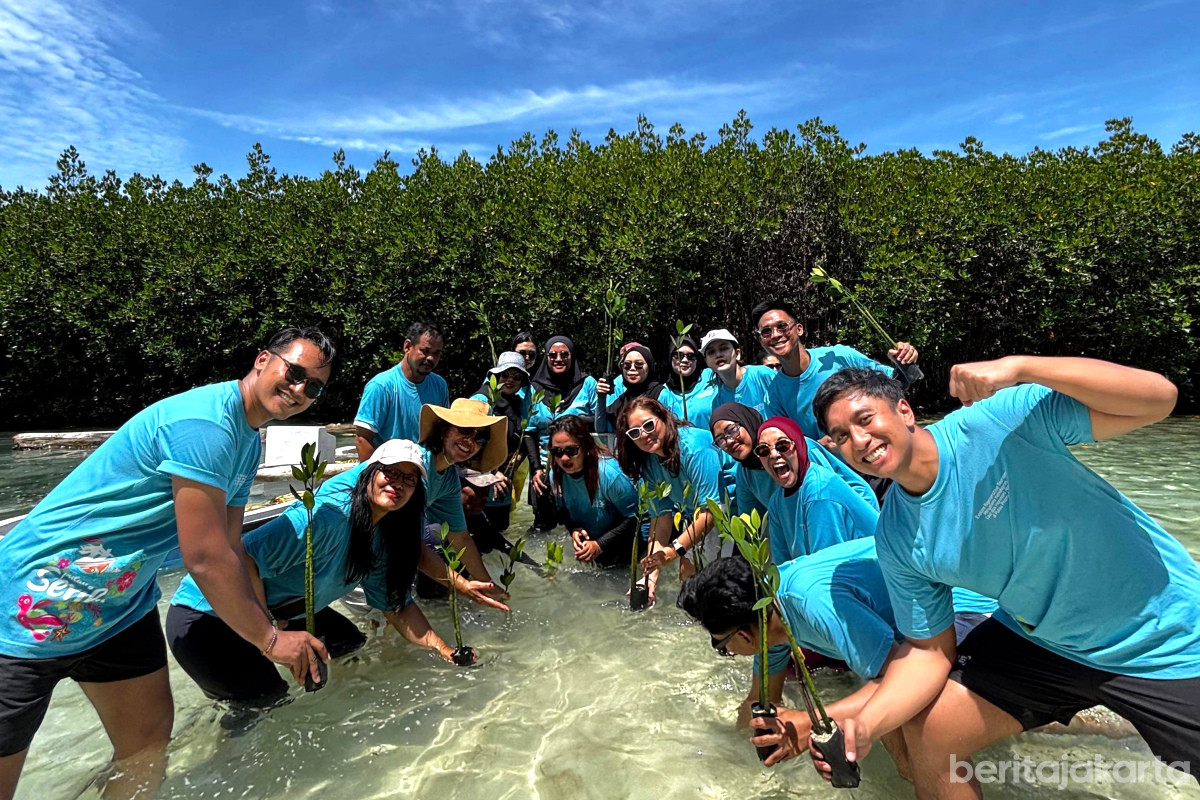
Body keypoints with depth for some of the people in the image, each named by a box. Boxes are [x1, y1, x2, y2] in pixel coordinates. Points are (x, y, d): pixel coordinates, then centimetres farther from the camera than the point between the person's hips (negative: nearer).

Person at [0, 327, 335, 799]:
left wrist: (263, 630, 7)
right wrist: (270, 639, -17)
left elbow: (230, 551, 8)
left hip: (124, 607, 9)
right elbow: (204, 558, -27)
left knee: (150, 744, 15)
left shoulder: (248, 443, 4)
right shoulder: (204, 422, -27)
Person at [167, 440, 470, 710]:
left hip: (279, 611, 9)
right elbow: (242, 557, -37)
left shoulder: (382, 538, -4)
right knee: (266, 696, -18)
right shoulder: (327, 517, -33)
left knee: (349, 642, 9)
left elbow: (397, 607, 1)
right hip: (204, 614, -8)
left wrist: (444, 649, -7)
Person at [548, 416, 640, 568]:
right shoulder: (555, 474, -14)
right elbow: (563, 510, 4)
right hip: (586, 540, 5)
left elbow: (633, 516, -21)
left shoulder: (609, 473, -32)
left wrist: (600, 545, -24)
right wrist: (574, 530, -17)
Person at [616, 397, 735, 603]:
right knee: (687, 575, 8)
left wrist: (675, 550, -33)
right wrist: (652, 572, -17)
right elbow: (661, 516, -9)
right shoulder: (648, 464, -5)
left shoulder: (694, 446, -28)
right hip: (695, 520, 7)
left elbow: (711, 509, -30)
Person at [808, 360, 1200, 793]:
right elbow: (930, 651, -6)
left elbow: (1158, 396, -26)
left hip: (1165, 639, -3)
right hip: (1036, 640, 3)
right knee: (926, 734, 3)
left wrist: (1018, 366, -39)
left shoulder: (998, 420, -26)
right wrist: (864, 723, -20)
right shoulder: (895, 539, -13)